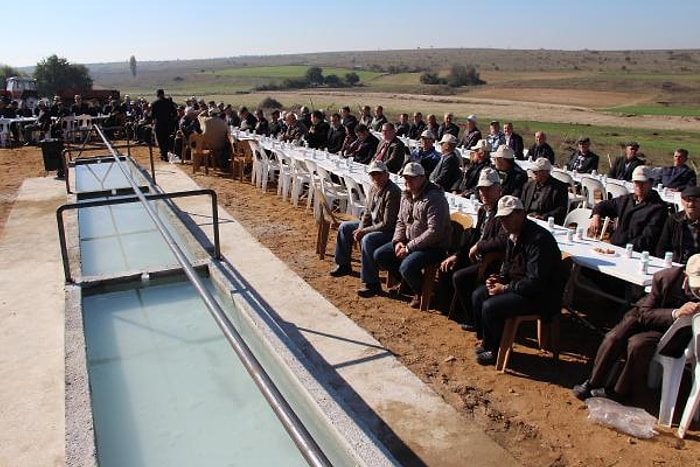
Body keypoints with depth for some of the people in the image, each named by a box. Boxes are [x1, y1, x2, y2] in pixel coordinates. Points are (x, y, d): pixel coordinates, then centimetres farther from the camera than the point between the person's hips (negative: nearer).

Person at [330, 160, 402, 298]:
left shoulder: (392, 192, -25)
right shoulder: (373, 188, 3)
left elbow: (387, 224, -27)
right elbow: (367, 213, 12)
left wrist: (365, 231, -22)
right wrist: (360, 229, -5)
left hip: (389, 231, -10)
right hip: (373, 224, 10)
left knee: (367, 240, -36)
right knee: (344, 227, 13)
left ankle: (372, 284, -28)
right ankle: (343, 265, 28)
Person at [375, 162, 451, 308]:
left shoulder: (434, 198, -21)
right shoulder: (406, 195, 7)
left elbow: (434, 232, -27)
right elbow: (400, 222, 16)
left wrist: (409, 247, -23)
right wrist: (398, 241, -4)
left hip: (433, 246, -9)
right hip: (409, 241, 9)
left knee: (406, 267, -31)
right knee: (379, 255, 1)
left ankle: (421, 292, 2)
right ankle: (406, 282, 19)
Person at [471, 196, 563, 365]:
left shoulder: (538, 239, -26)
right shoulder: (513, 235, 5)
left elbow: (536, 282, -28)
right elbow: (509, 265, 20)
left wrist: (505, 288, -20)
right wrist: (500, 278, -1)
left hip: (540, 295, -10)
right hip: (518, 284, 10)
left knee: (490, 307, -21)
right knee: (478, 295, 4)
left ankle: (495, 351, 2)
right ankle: (487, 343, 16)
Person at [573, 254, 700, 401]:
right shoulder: (665, 277, -23)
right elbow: (645, 313, -19)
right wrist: (676, 313, -37)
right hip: (646, 318, 2)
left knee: (638, 344, -28)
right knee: (614, 338, -20)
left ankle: (620, 390, -7)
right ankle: (594, 382, -1)